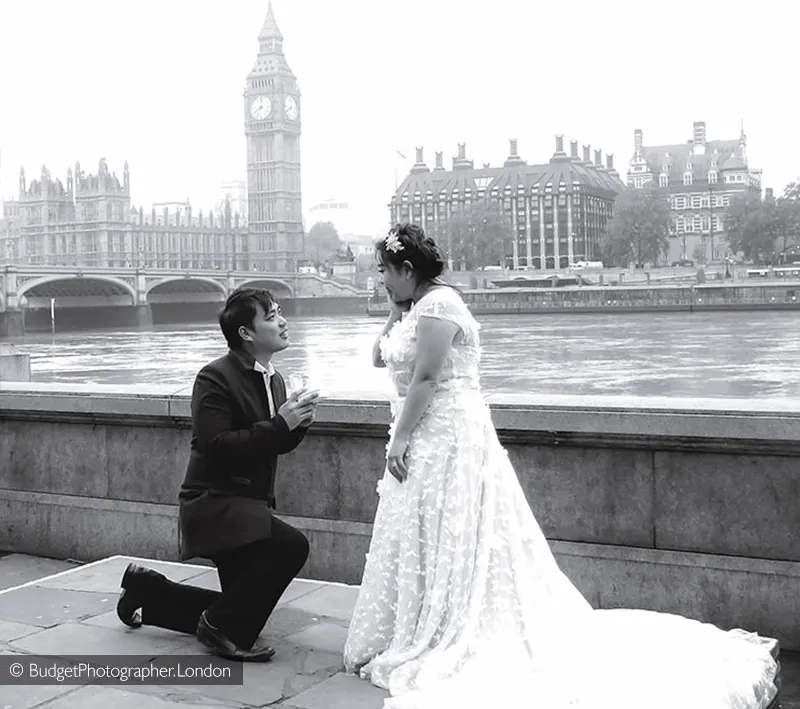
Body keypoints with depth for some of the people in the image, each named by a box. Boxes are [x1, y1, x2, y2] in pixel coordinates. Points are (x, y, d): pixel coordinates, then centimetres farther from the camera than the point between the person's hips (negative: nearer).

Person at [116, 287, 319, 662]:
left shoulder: (274, 378, 8)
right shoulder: (215, 377, -17)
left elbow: (278, 445, 14)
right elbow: (217, 446, -25)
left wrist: (298, 421, -7)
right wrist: (279, 423, -26)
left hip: (247, 502, 9)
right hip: (214, 503, -9)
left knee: (242, 605, 14)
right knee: (291, 545, -30)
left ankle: (146, 589, 30)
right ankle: (223, 627, -9)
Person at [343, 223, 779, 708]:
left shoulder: (438, 303, -16)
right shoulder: (419, 306, 15)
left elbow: (425, 378, -21)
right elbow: (380, 358, 19)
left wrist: (399, 439, -19)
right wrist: (395, 310, 9)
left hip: (446, 441, -10)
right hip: (428, 440, 10)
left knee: (446, 547, -1)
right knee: (422, 546, 15)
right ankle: (419, 642, 24)